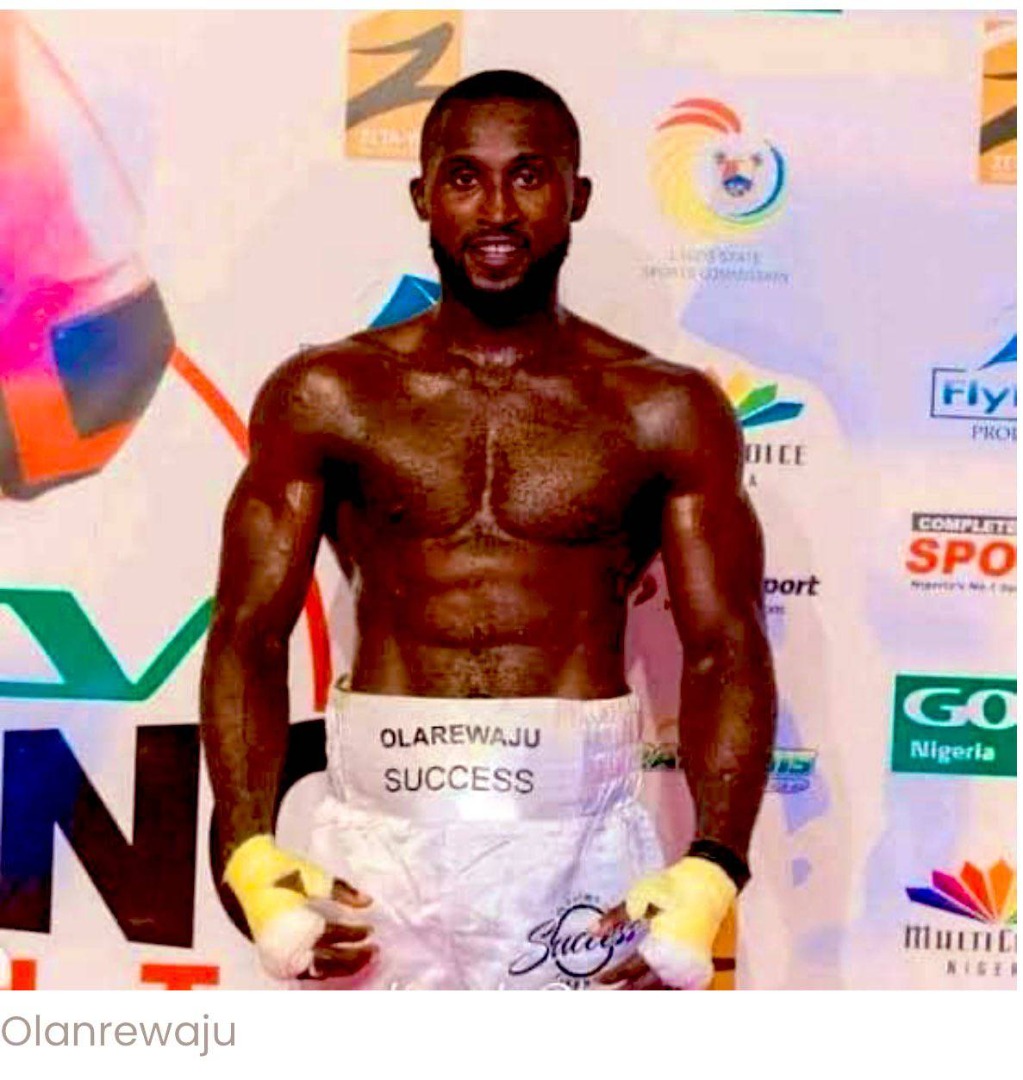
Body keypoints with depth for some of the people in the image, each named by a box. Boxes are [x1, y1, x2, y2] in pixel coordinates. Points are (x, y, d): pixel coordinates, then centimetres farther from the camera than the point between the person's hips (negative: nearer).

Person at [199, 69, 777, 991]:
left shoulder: (666, 410, 2)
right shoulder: (327, 396, 3)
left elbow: (727, 649, -2)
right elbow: (250, 632, 0)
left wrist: (711, 874, -15)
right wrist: (253, 863, -13)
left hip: (585, 839, 0)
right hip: (384, 838, 1)